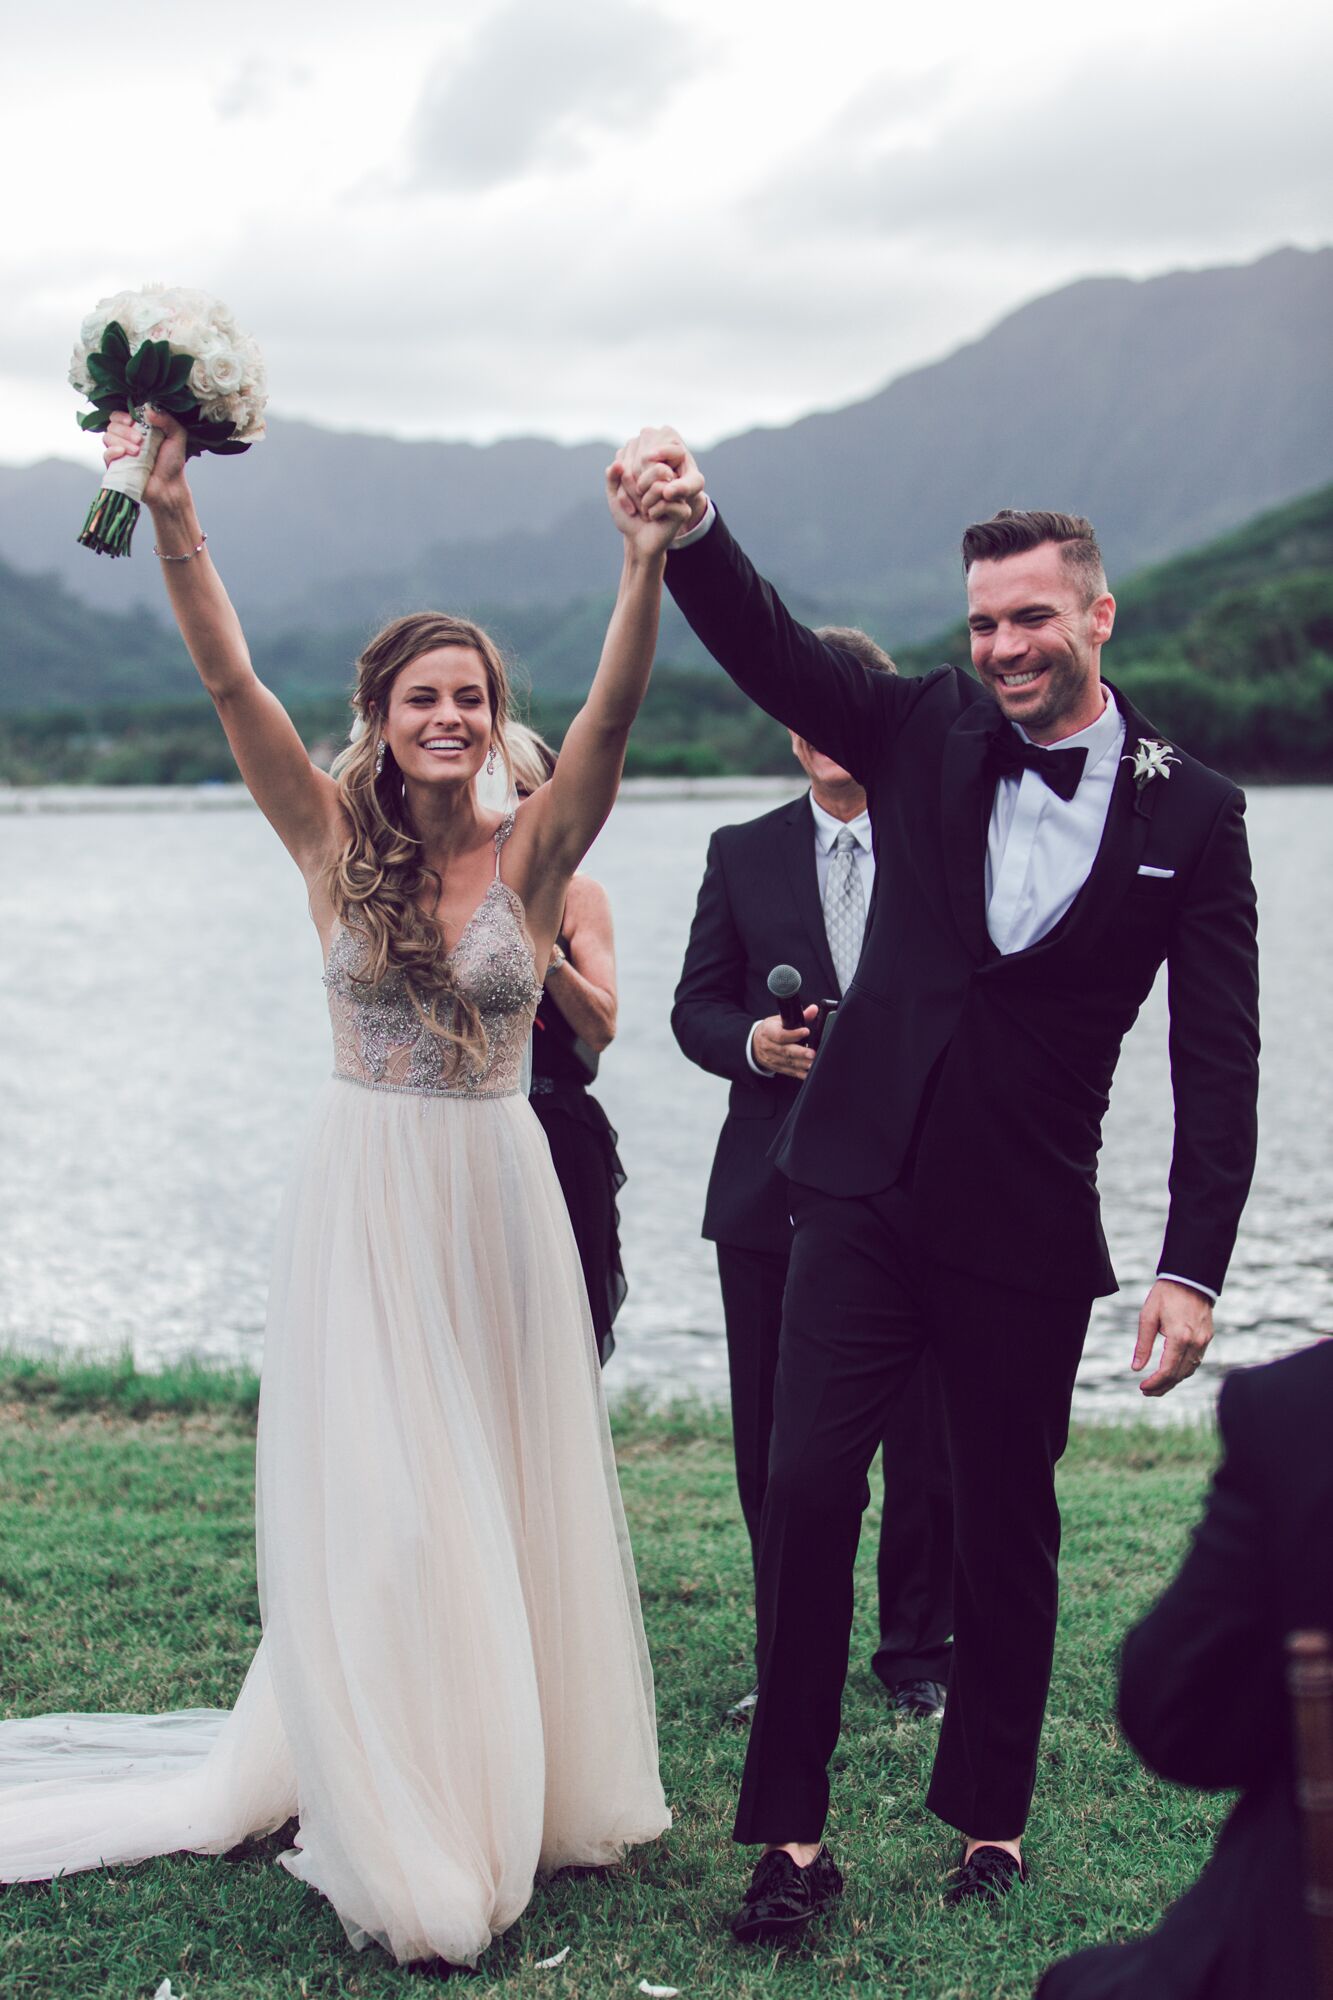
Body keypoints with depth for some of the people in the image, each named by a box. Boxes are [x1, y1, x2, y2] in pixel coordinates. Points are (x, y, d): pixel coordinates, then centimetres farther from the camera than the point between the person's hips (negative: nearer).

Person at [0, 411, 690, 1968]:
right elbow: (228, 680, -14)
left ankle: (514, 1776, 29)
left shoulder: (531, 856, -3)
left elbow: (612, 716, -19)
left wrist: (646, 568, -35)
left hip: (496, 1199, 1)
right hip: (362, 1199, -1)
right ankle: (398, 1832, 14)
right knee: (370, 1510, 2)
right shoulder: (333, 843, -3)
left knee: (504, 1495, 10)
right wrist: (170, 511, -27)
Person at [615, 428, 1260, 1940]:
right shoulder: (925, 734, 4)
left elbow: (1217, 1061, -3)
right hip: (867, 1195, 1)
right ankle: (792, 1835, 7)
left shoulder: (1190, 813, -1)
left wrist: (1194, 1268, -9)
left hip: (1028, 1240, -1)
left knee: (1007, 1532, 10)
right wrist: (690, 523, -29)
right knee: (806, 1491, -5)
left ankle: (989, 1822, 29)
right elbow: (768, 648, -10)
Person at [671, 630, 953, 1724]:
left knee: (927, 1438, 2)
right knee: (776, 1442, 7)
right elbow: (696, 1006, 9)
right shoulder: (742, 854, 10)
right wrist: (756, 1043, -12)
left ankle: (920, 1654, 19)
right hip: (775, 1192, 2)